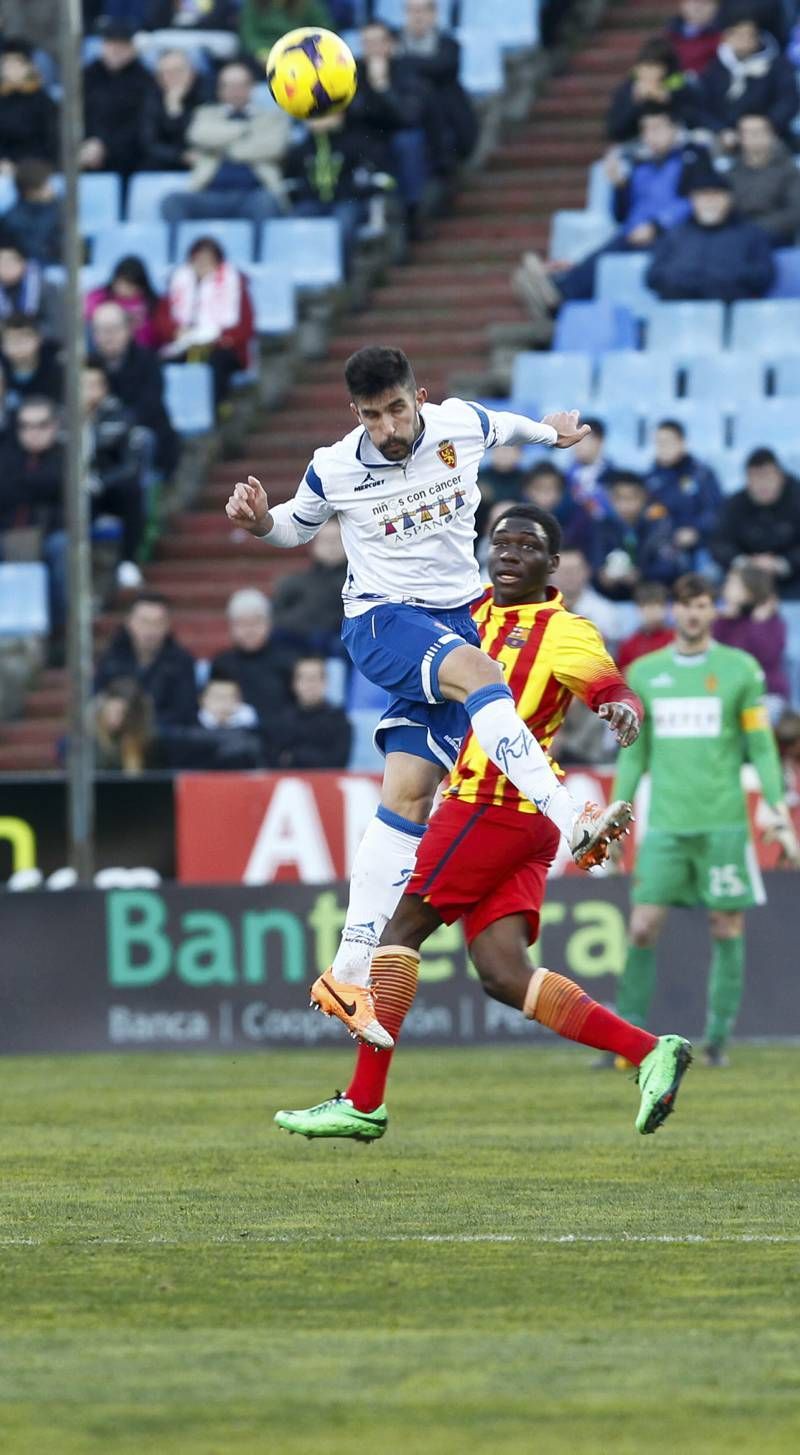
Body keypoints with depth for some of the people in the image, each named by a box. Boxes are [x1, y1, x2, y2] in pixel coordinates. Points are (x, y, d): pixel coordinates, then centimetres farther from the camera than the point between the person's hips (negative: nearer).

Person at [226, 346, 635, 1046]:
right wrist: (261, 520, -8)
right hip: (384, 620, -3)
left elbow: (503, 427, 21)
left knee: (409, 793, -6)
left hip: (458, 617, 3)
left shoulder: (462, 424, -3)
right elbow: (297, 525, 11)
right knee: (477, 671, -36)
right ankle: (571, 823, -45)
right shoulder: (334, 470, -7)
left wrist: (549, 431, 35)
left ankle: (351, 971, -6)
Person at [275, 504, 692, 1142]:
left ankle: (364, 1102, -3)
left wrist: (623, 710, -41)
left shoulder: (564, 631, -6)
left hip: (493, 805, -8)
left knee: (401, 928, -4)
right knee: (504, 974, 0)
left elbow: (615, 689, -18)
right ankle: (650, 1052, -3)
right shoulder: (477, 611, 18)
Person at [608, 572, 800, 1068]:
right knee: (643, 928, -6)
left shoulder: (740, 669, 3)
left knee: (727, 929, -1)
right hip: (665, 823, 2)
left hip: (724, 821, -2)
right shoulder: (645, 673, 10)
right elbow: (633, 753, 15)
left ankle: (718, 1039, 7)